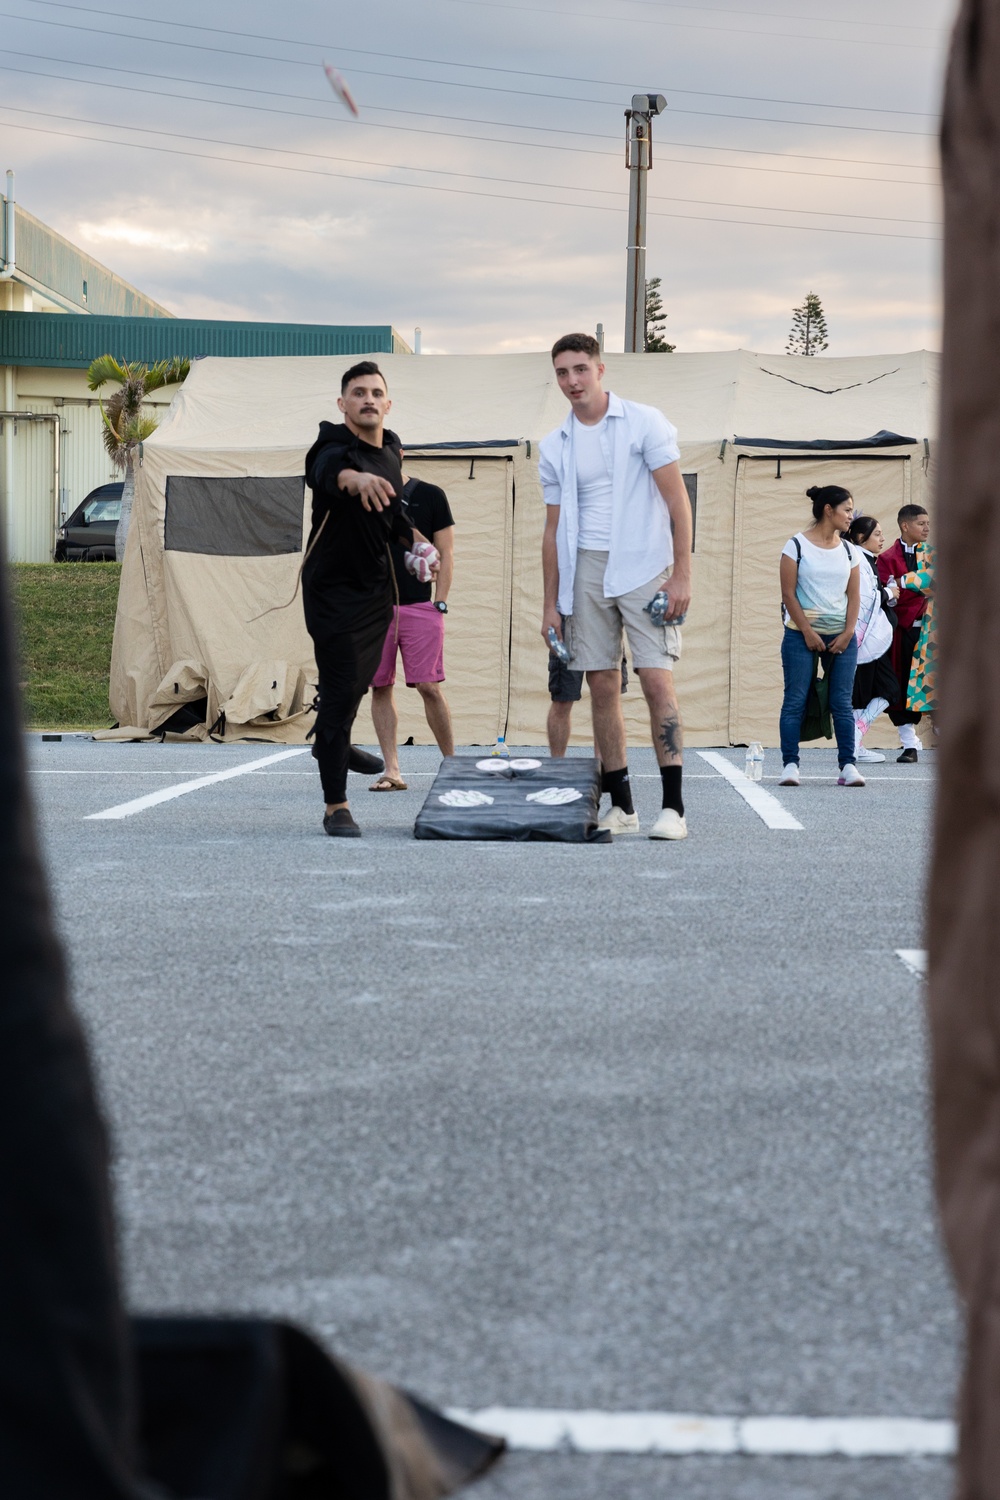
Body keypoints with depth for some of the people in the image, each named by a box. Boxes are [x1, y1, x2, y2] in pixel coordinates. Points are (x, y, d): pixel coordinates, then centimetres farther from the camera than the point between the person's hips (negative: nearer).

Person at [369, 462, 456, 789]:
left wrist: (439, 605, -4)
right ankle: (392, 771, 5)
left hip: (419, 606, -3)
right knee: (380, 688, 1)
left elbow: (445, 554, 4)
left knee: (428, 686, -8)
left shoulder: (430, 496, 6)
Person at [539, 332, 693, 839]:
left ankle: (673, 807, -11)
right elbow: (554, 528, 15)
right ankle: (620, 806, 9)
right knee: (602, 687, 3)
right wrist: (550, 603, 10)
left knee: (656, 680, -12)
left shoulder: (644, 423, 0)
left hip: (644, 565, -4)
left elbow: (677, 501, -3)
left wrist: (682, 574, -11)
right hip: (585, 569, 4)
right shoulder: (554, 447, 11)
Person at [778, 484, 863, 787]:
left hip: (841, 636, 4)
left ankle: (848, 765, 1)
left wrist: (847, 633, -2)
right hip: (801, 634, -4)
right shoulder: (797, 545, -3)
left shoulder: (848, 550, 10)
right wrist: (808, 633, -10)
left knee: (842, 702, 1)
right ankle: (790, 765, -3)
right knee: (795, 700, -4)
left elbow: (854, 594, 10)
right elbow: (788, 593, -6)